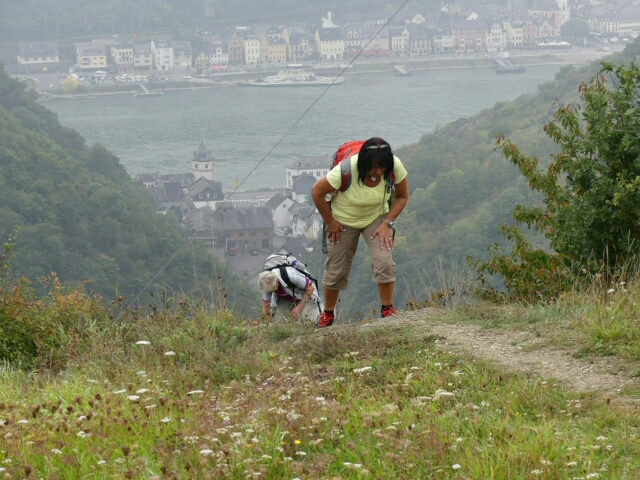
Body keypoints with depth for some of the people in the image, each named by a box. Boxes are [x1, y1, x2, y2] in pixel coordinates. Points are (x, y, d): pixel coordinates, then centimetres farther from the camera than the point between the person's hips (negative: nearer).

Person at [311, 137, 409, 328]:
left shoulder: (395, 167, -26)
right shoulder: (346, 171, -35)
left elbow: (402, 196, -8)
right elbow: (317, 192, -21)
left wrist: (388, 222, -17)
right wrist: (330, 221, -12)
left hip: (377, 217, 2)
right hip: (344, 221, -2)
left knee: (385, 261, -18)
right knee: (336, 269, 4)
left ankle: (387, 308, -2)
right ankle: (328, 313, 25)